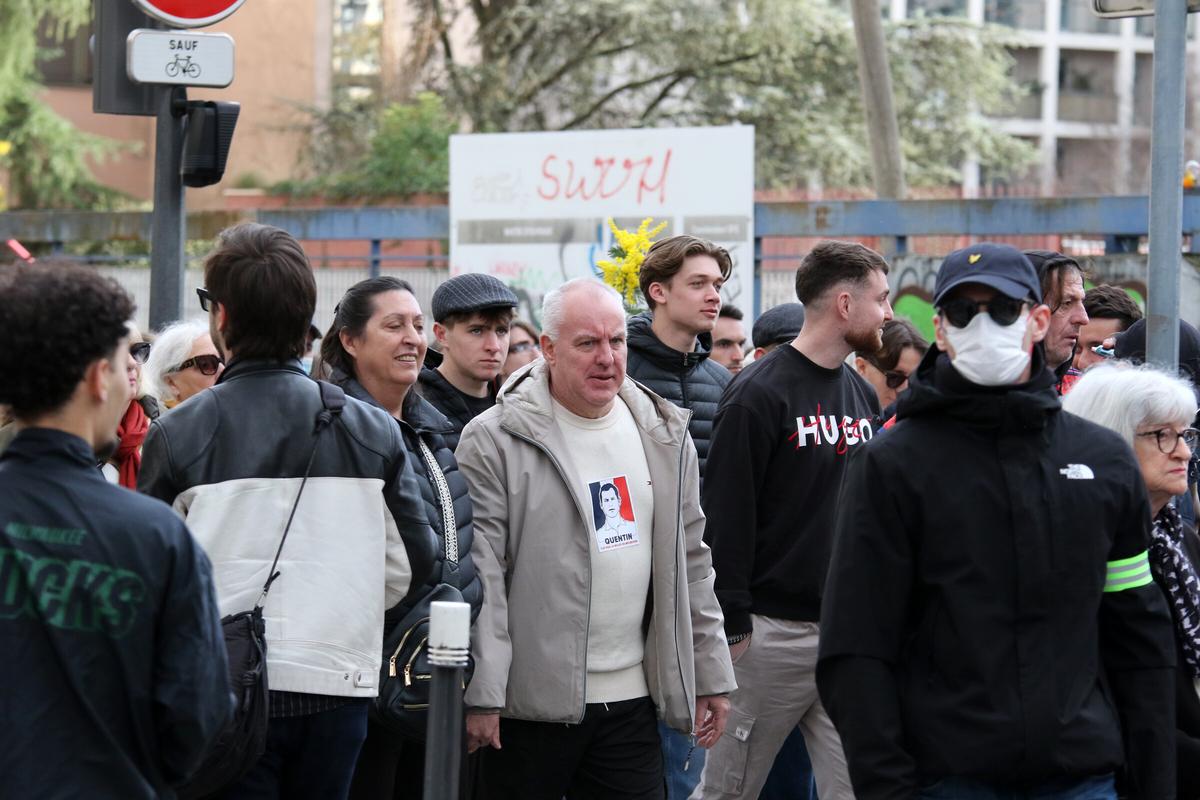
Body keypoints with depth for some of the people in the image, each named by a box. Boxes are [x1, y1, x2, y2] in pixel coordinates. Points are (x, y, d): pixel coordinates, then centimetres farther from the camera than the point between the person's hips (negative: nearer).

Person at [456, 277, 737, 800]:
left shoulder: (663, 435, 11)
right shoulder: (495, 439, -5)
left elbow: (691, 564, 16)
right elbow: (479, 576, -9)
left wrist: (710, 677, 14)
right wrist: (481, 696, -13)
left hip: (633, 698, 4)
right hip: (531, 701, -4)